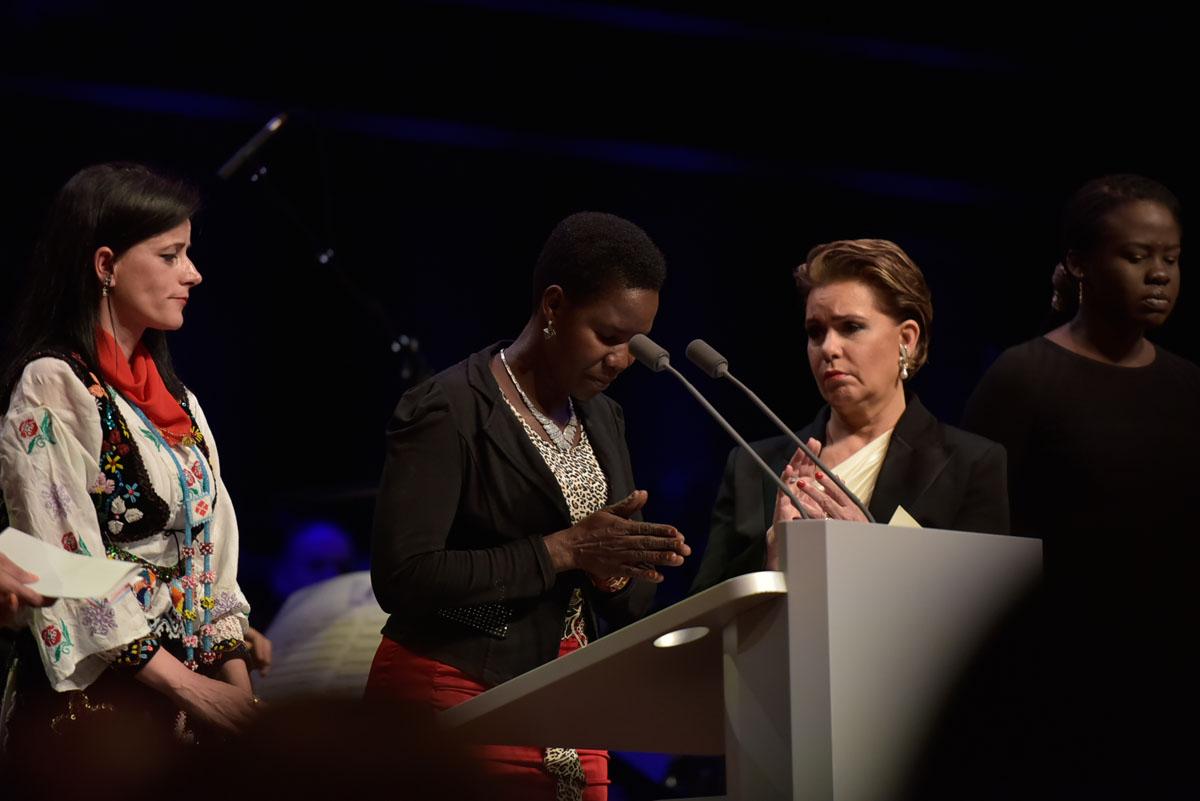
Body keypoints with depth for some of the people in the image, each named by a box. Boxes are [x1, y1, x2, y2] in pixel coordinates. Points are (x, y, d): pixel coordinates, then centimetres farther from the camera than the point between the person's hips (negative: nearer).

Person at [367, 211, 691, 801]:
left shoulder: (602, 420, 13)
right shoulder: (446, 413, -11)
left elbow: (631, 609, 15)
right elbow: (401, 577, -22)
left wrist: (610, 571, -9)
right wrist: (561, 551, -20)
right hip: (455, 702, -7)